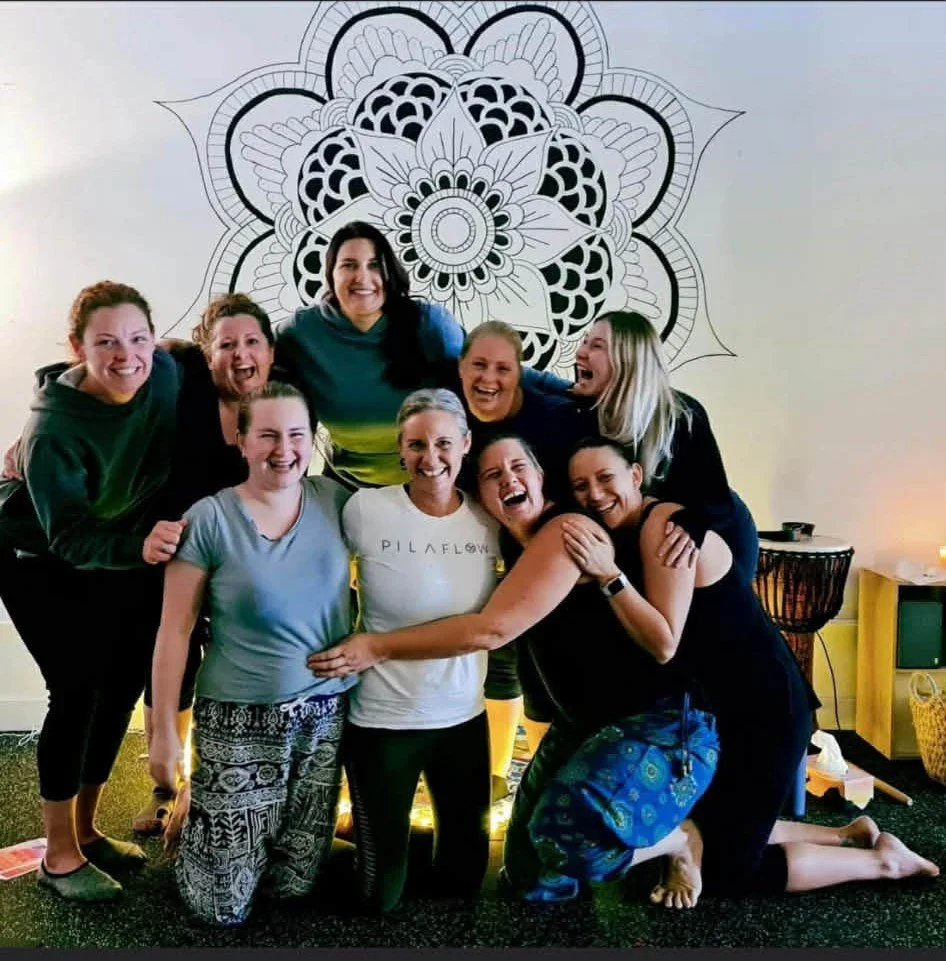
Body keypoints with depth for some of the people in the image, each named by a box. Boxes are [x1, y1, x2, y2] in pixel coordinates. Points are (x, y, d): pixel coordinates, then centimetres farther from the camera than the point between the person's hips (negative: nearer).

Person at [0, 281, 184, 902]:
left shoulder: (167, 373, -20)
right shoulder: (53, 429, -32)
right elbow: (68, 536, -33)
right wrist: (138, 546, -51)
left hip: (125, 556, 6)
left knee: (124, 685, 8)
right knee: (79, 690, -10)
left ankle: (86, 830, 26)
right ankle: (60, 855, 7)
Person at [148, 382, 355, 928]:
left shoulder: (336, 501, -2)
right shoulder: (209, 518, -9)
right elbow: (175, 631, -6)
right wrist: (165, 731, -5)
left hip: (327, 712, 3)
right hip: (240, 719, -3)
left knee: (296, 883, 16)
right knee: (225, 906, 7)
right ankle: (196, 822, 37)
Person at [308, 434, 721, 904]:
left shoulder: (566, 531, -23)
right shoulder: (511, 542, 4)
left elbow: (492, 629, -28)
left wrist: (377, 647, -23)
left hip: (659, 718, -8)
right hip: (583, 723, 8)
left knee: (572, 834, -32)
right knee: (528, 874, 10)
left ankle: (681, 836, 1)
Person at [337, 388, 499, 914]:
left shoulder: (490, 520, -6)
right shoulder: (366, 509, -16)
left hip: (465, 715, 4)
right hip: (382, 719, -3)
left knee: (466, 875, 19)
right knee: (382, 894, 12)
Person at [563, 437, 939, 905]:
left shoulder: (664, 524, -22)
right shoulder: (621, 535, 5)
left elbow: (664, 644, -28)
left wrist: (609, 575, -36)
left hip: (766, 708, -9)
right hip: (724, 707, 9)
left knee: (727, 869, 3)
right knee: (717, 832, 22)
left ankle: (882, 860, 20)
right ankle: (850, 836, 33)